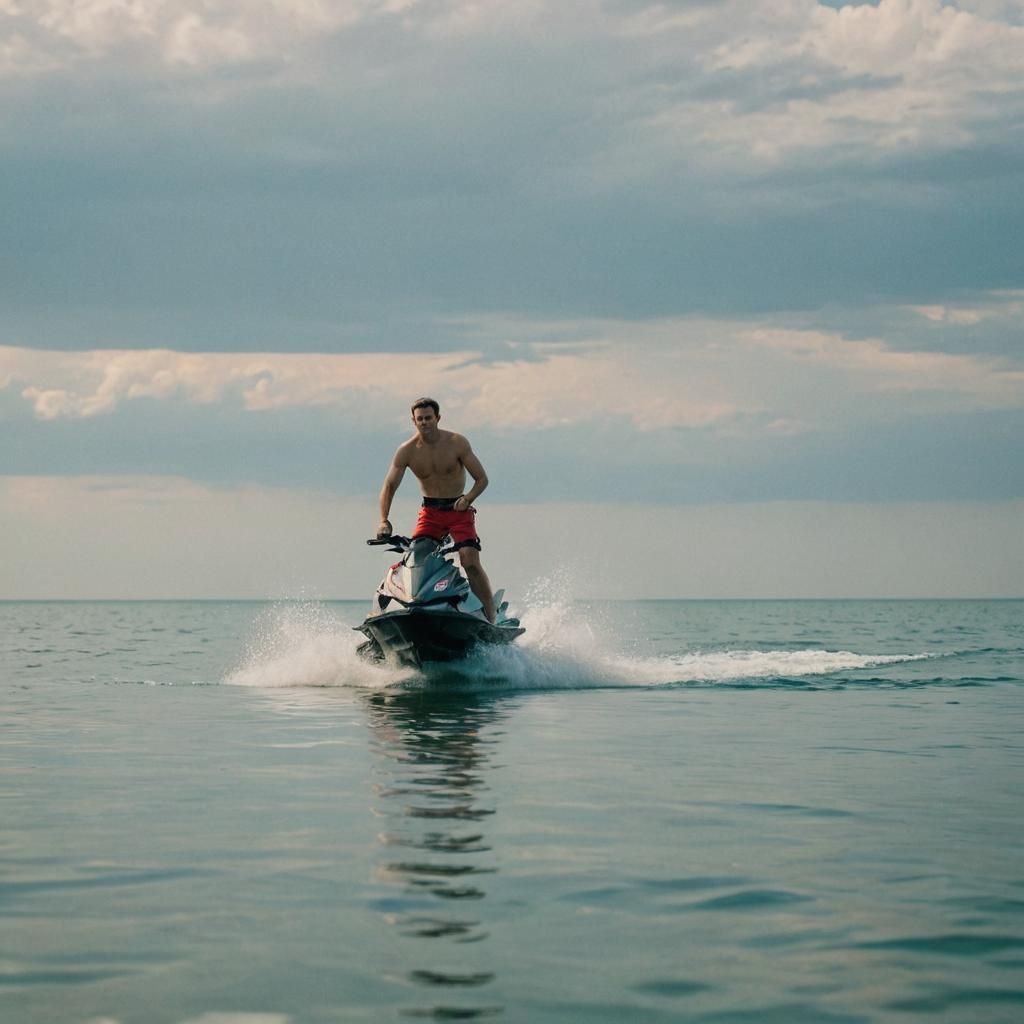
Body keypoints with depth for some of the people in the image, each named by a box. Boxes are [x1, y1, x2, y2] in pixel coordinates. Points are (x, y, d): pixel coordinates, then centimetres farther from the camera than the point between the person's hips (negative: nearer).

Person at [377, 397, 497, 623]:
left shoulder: (457, 443, -9)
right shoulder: (406, 451, -5)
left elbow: (482, 479, -5)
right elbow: (389, 486, -2)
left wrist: (467, 499, -24)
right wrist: (383, 520, -16)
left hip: (459, 510, -3)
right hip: (430, 511, 3)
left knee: (470, 562, -18)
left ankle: (491, 619, -16)